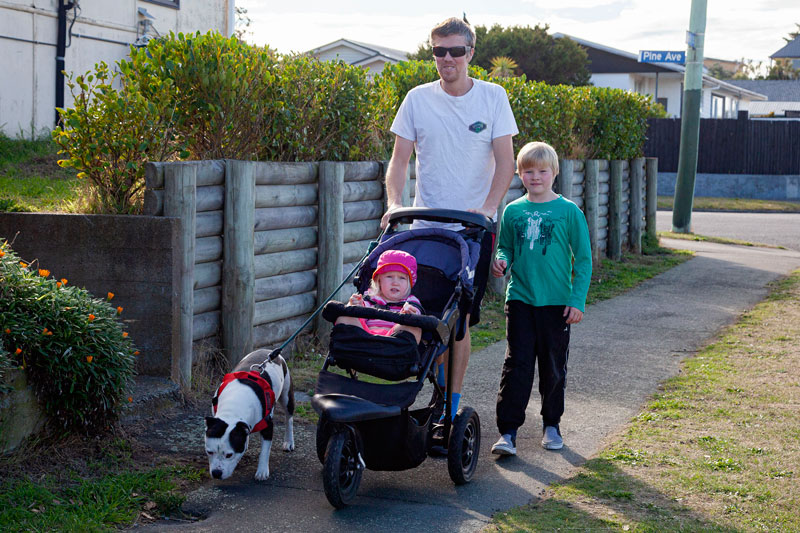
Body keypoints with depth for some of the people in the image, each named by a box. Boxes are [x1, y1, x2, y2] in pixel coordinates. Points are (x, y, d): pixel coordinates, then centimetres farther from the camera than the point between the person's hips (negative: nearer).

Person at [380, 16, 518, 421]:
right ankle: (443, 390, 18)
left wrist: (488, 206, -19)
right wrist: (394, 203, -15)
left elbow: (505, 162, -3)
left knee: (459, 319, -2)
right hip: (426, 224, 2)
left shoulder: (493, 97, 0)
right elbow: (399, 159, 3)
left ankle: (451, 407, 7)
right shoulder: (418, 99, 3)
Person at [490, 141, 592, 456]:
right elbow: (505, 248, 16)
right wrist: (501, 262, -8)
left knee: (554, 366, 10)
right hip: (520, 300, 1)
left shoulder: (569, 212, -2)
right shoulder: (513, 211, 5)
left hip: (557, 302, -1)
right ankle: (507, 431, -2)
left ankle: (551, 424, 27)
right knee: (517, 365, -3)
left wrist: (578, 300, -6)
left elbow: (583, 259, 0)